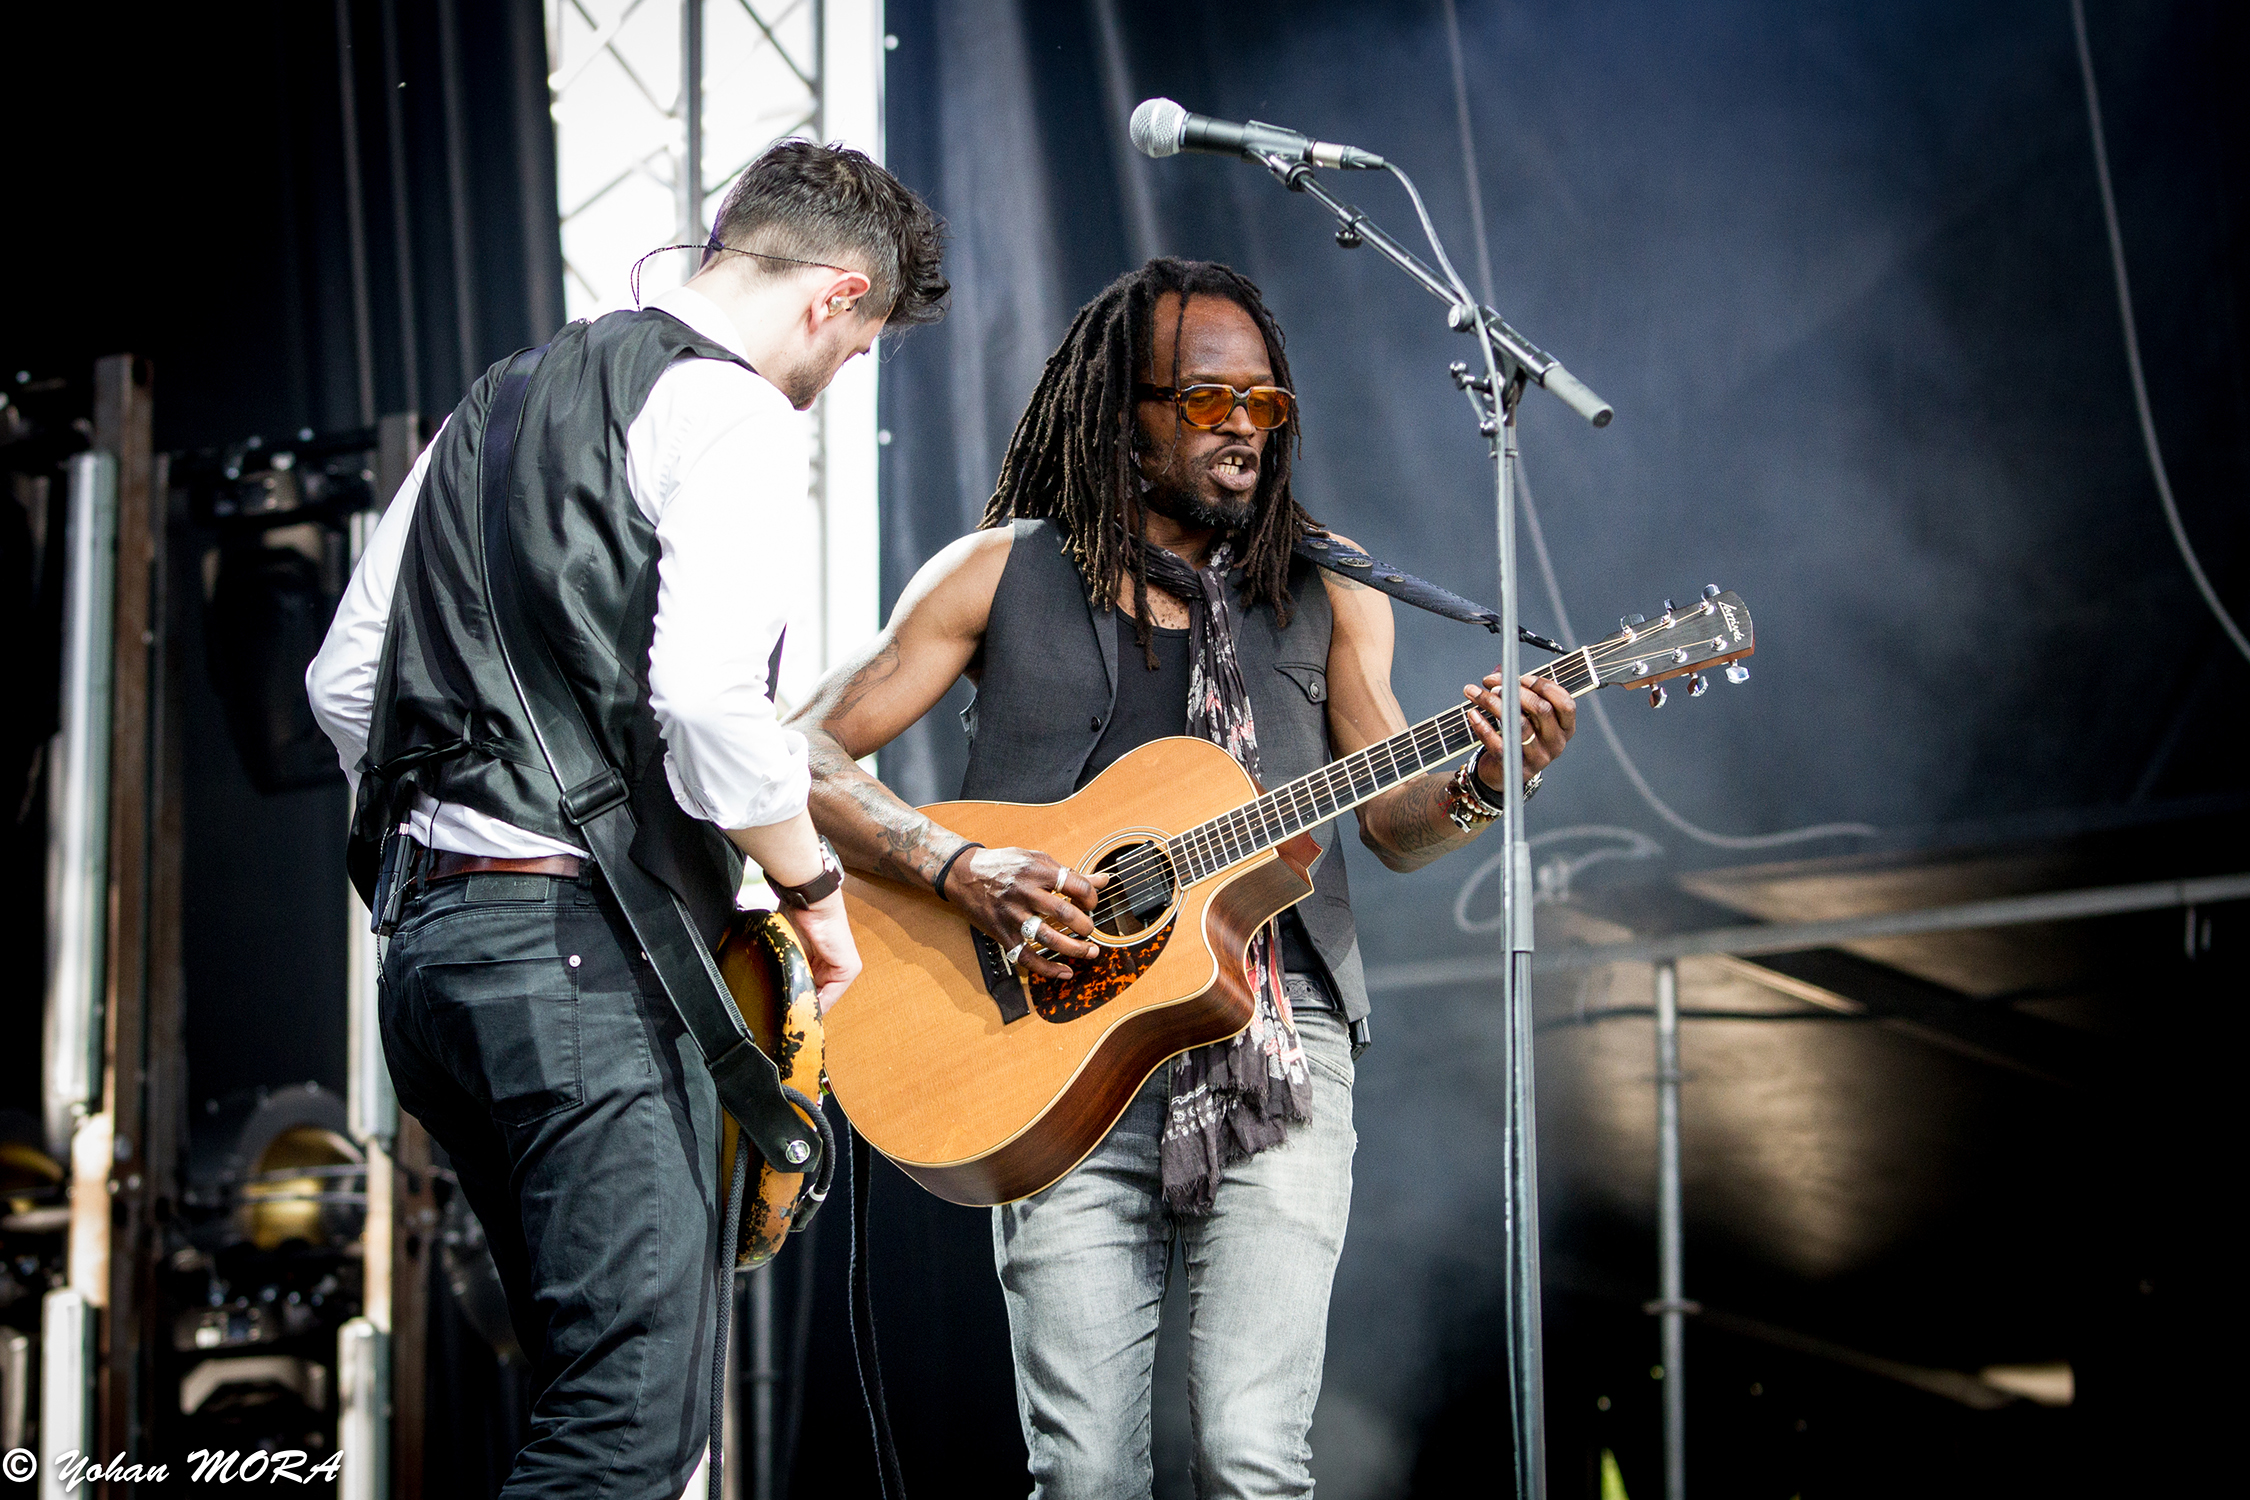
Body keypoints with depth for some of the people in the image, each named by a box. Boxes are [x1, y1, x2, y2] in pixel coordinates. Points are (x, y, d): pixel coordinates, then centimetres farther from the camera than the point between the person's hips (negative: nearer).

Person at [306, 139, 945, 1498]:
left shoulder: (502, 403, 21)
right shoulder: (739, 415, -7)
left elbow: (344, 682, 22)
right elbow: (706, 699, -21)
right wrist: (814, 886, -6)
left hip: (435, 937, 10)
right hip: (591, 959, -10)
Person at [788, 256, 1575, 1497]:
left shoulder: (1326, 604, 16)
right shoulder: (1000, 576, 10)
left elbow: (1398, 828, 10)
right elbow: (805, 755, 5)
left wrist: (1484, 785, -12)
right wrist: (958, 869, -11)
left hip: (1274, 1039, 1)